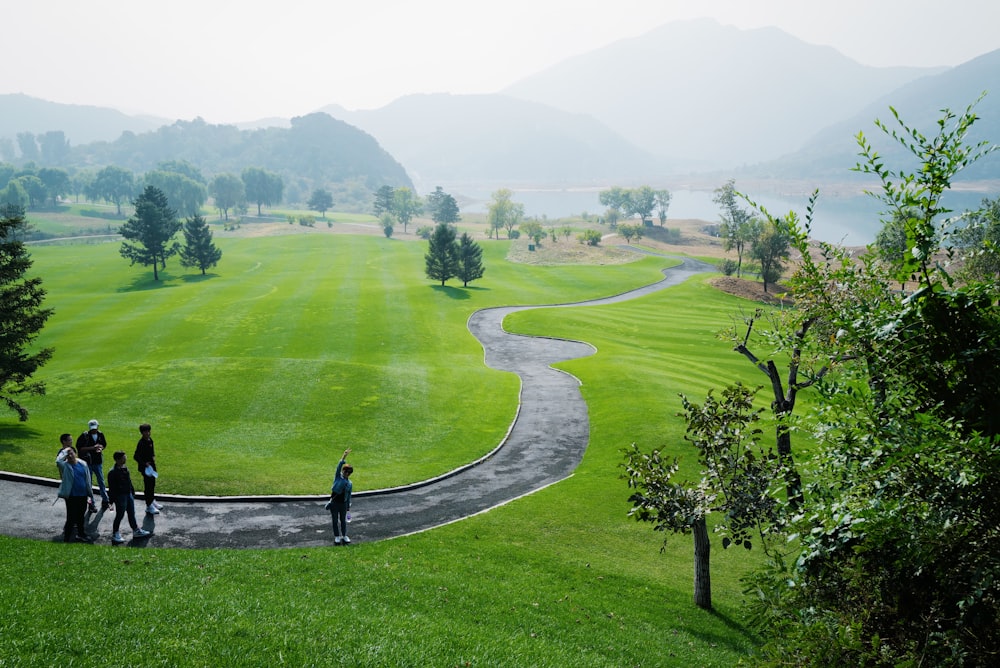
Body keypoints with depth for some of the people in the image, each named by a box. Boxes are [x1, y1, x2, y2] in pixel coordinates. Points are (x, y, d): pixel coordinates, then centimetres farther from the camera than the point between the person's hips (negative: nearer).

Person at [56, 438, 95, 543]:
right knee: (71, 518, -1)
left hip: (83, 495, 5)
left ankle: (81, 534, 39)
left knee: (80, 516, 21)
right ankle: (67, 538, 12)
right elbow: (58, 461, -36)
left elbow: (87, 480, 8)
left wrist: (90, 494, 10)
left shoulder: (83, 464, 2)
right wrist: (65, 451, -22)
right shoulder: (65, 466, -11)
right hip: (71, 496, -5)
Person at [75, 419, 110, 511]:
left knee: (101, 482, 12)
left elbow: (104, 444, 14)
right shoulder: (84, 436, -13)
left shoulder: (100, 434, -1)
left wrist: (101, 448, -9)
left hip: (98, 462, 3)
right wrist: (92, 448, -24)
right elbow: (79, 448, -16)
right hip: (87, 462, -3)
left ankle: (105, 501, 25)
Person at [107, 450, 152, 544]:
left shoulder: (125, 469, 4)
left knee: (131, 513, 17)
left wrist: (132, 493, 19)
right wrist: (112, 500, -16)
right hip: (120, 496, -8)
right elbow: (111, 488, -17)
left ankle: (136, 530, 29)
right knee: (120, 515, 3)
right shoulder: (113, 472, -20)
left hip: (128, 494, 8)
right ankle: (115, 535, 18)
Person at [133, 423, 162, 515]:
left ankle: (152, 501, 36)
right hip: (145, 467, -9)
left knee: (152, 484, 20)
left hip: (151, 465, 9)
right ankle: (149, 506, 7)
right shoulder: (141, 443, -21)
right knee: (148, 485, -2)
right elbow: (136, 456, -23)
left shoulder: (150, 440, 5)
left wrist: (153, 457, 7)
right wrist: (144, 463, -23)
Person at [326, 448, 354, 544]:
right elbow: (339, 466, -15)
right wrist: (344, 457, -29)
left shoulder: (350, 483, 8)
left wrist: (348, 507, 12)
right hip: (334, 502, -3)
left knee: (343, 520, 10)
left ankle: (344, 536, 22)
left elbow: (349, 496, 13)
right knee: (335, 520, 5)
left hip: (343, 503, 3)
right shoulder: (338, 477, -1)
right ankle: (337, 537, 14)